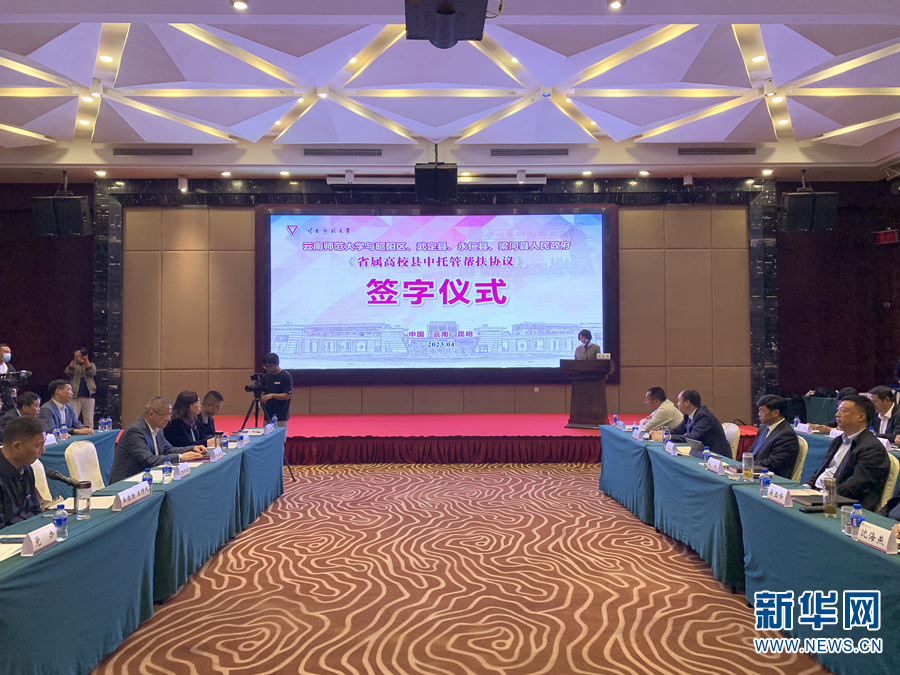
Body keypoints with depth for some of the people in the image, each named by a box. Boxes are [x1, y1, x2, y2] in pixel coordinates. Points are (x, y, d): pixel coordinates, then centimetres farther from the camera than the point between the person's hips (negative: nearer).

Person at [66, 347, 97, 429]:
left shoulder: (91, 365, 15)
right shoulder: (73, 365, 12)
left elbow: (92, 372, -7)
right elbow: (68, 372, -12)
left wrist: (86, 359, -18)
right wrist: (75, 358, -22)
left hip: (88, 395, 1)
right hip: (75, 396, -1)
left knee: (89, 421, 2)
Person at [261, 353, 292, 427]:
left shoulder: (286, 376, -9)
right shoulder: (266, 376, 10)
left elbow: (287, 396, -14)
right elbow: (263, 393, 15)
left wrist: (272, 395, -26)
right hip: (268, 415, 6)